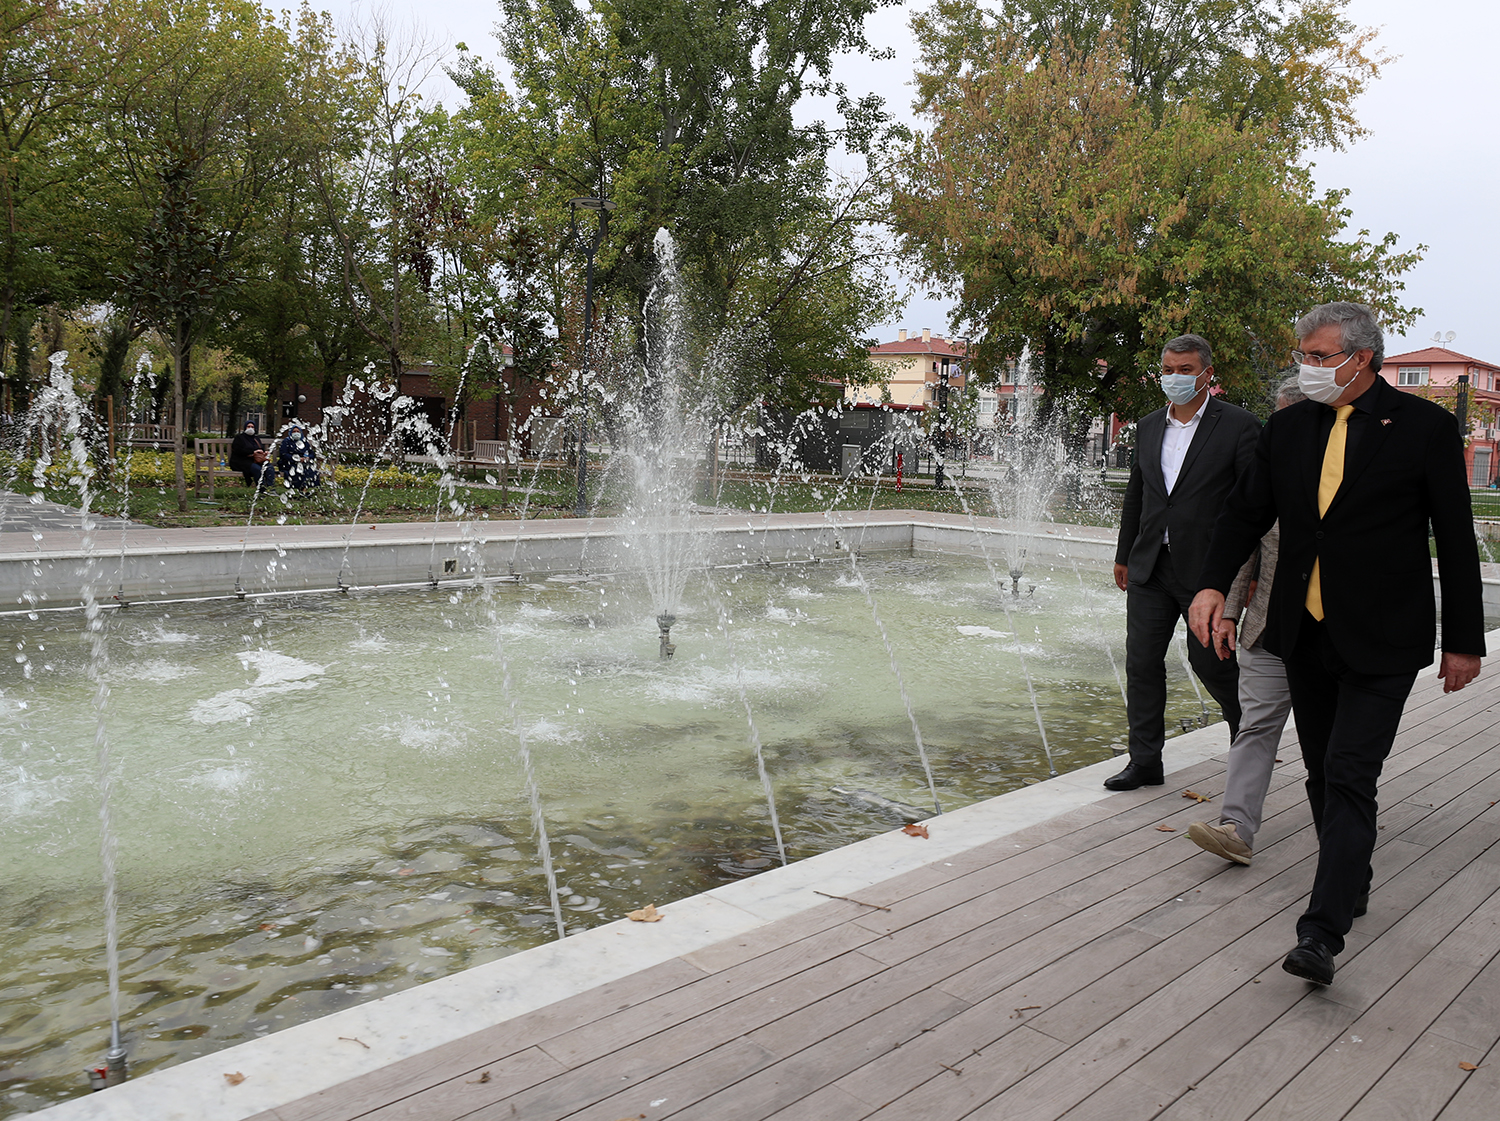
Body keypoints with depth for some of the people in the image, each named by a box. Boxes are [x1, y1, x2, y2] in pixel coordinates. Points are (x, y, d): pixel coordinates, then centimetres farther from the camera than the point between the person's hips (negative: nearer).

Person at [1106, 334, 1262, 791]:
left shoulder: (1238, 426, -6)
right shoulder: (1148, 426, 11)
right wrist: (1123, 555, 20)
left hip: (1207, 569, -5)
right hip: (1150, 568, 5)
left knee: (1210, 660, 5)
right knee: (1142, 662, 4)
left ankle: (1247, 729, 35)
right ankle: (1145, 761, 14)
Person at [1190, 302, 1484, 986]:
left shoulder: (1425, 427, -6)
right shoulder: (1288, 428, 6)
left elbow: (1456, 539, -2)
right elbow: (1247, 511, 6)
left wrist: (1463, 640, -1)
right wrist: (1212, 583, -12)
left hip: (1381, 644, -5)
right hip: (1305, 635, 5)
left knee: (1349, 777, -11)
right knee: (1323, 775, 15)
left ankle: (1322, 932, -10)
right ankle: (1353, 883, 35)